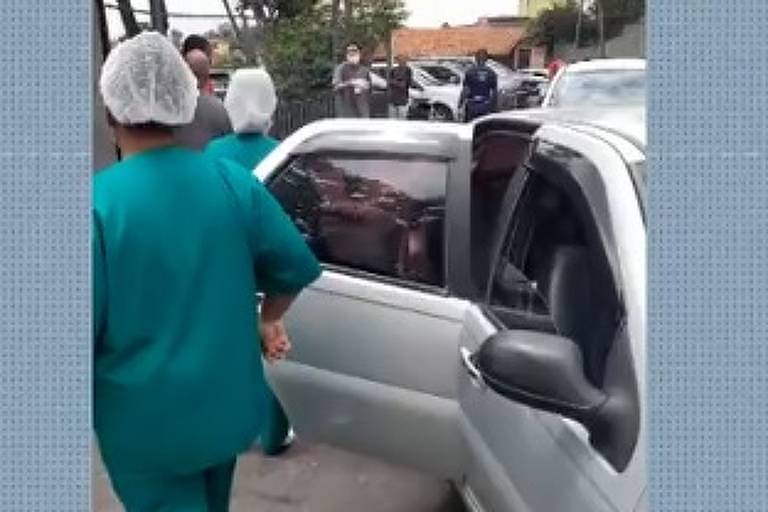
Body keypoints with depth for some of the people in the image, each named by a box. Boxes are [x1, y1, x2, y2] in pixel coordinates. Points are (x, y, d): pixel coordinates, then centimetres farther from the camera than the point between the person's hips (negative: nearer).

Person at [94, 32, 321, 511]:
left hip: (145, 419, -4)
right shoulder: (234, 181, -10)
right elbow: (299, 268, -3)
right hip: (227, 401, 5)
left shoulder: (96, 203, -22)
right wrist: (268, 320, 15)